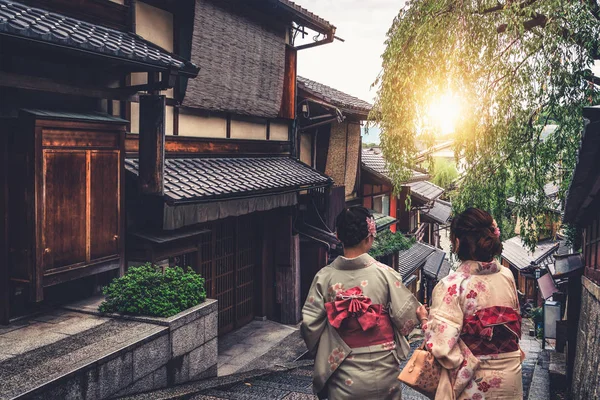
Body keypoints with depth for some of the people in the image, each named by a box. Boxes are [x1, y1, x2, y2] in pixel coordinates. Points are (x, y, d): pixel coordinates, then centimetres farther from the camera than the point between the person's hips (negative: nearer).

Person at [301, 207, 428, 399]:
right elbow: (406, 317, -8)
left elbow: (310, 324, -8)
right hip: (382, 370, 0)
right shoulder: (385, 274, -14)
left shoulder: (324, 277, -11)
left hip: (344, 375, 1)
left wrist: (321, 353, 11)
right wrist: (420, 311, 15)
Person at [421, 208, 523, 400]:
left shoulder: (451, 285, -23)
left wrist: (426, 321, -10)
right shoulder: (507, 276, -5)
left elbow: (442, 346, -28)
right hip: (511, 374, 5)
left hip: (475, 382, -5)